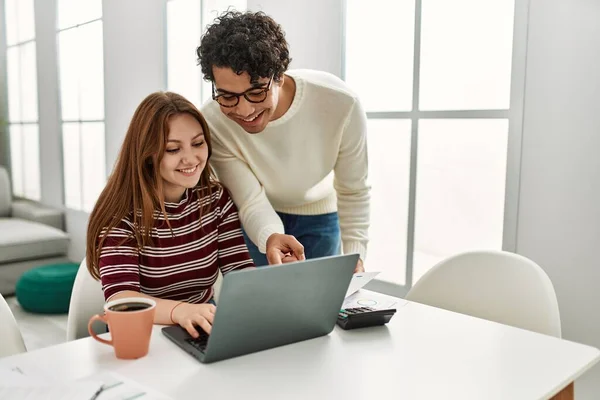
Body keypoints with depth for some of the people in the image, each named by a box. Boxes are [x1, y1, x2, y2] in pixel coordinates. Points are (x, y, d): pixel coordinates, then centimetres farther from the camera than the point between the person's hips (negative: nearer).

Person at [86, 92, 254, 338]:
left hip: (203, 332, 4)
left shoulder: (216, 198, -1)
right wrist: (180, 310, -44)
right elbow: (119, 298, -25)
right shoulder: (121, 212, -14)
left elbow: (241, 271, -7)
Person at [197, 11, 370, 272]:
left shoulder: (340, 104, -31)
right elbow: (252, 202, -27)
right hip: (256, 220, 0)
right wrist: (269, 237, -49)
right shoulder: (212, 123, -30)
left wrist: (354, 256, -24)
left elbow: (353, 191, -16)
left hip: (319, 216, 1)